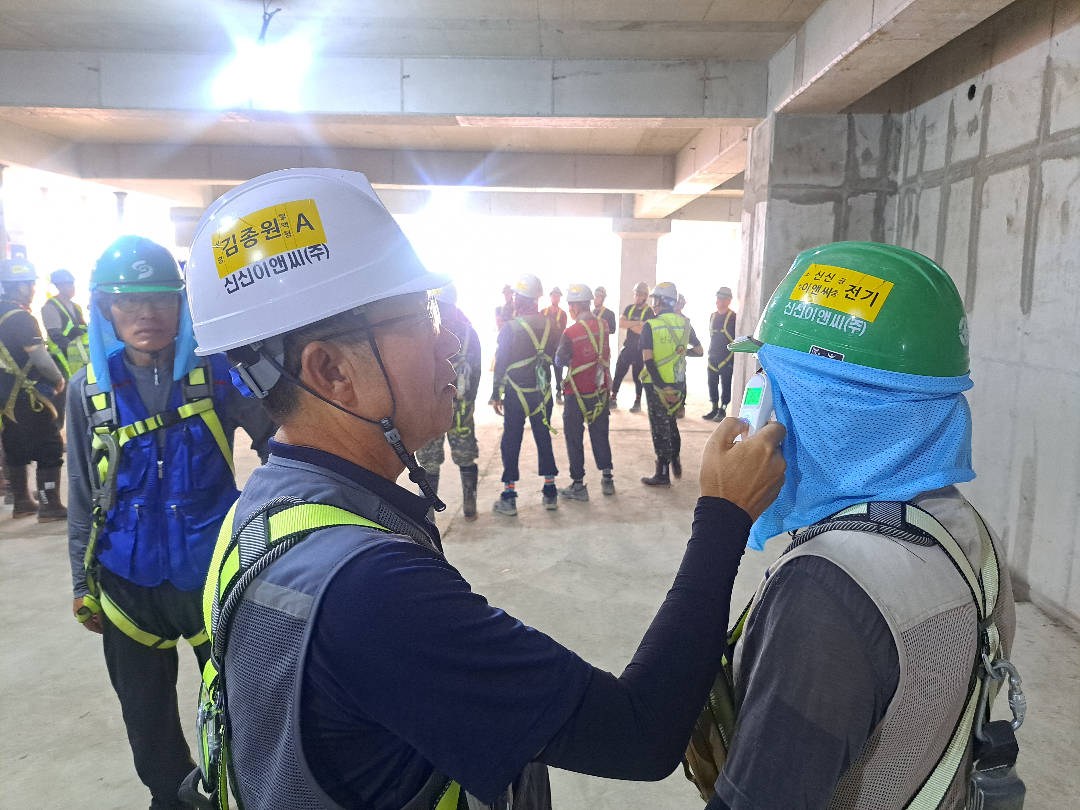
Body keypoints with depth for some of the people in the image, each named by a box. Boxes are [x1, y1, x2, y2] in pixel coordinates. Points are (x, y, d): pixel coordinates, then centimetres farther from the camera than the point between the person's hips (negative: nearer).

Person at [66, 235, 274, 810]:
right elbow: (83, 494, 7)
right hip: (129, 582, 3)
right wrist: (82, 583, 10)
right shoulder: (89, 388, -1)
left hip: (213, 569, -2)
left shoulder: (217, 370, -8)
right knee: (147, 718, 19)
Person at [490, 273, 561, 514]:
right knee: (544, 439, 14)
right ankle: (550, 492, 18)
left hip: (516, 395, -4)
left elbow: (500, 364, -9)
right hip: (543, 393, 4)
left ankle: (509, 498, 7)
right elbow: (557, 358, 9)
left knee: (511, 443, 4)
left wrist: (496, 395, -2)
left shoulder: (511, 328, -13)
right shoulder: (549, 325, 0)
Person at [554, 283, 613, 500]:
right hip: (600, 390, 5)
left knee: (574, 438, 7)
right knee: (600, 434, 17)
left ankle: (578, 485, 12)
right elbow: (606, 354, 6)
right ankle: (607, 479, 22)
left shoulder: (571, 333, -19)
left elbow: (560, 361, -7)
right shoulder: (603, 326, -3)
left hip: (578, 393, -5)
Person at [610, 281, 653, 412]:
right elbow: (620, 323, -5)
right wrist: (636, 323, -16)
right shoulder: (630, 308, 10)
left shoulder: (649, 311, -6)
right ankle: (613, 398, 9)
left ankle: (637, 402, 14)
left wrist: (628, 324, -9)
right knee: (618, 373, 1)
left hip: (640, 349, -4)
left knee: (637, 376, 3)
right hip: (627, 346, 4)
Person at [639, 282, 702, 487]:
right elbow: (699, 351, 7)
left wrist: (661, 387, -18)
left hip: (656, 385, -5)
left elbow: (648, 359, -18)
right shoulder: (685, 324, 1)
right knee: (671, 422, 24)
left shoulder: (650, 325, -11)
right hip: (679, 384, 5)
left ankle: (663, 475, 11)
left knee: (660, 428, 4)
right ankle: (676, 464, 31)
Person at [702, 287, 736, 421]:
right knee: (712, 383, 7)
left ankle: (723, 410, 6)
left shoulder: (733, 317, -7)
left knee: (726, 384, -1)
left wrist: (736, 357, -8)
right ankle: (714, 409, 17)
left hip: (727, 357, -6)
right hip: (712, 356, 6)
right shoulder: (713, 316, 13)